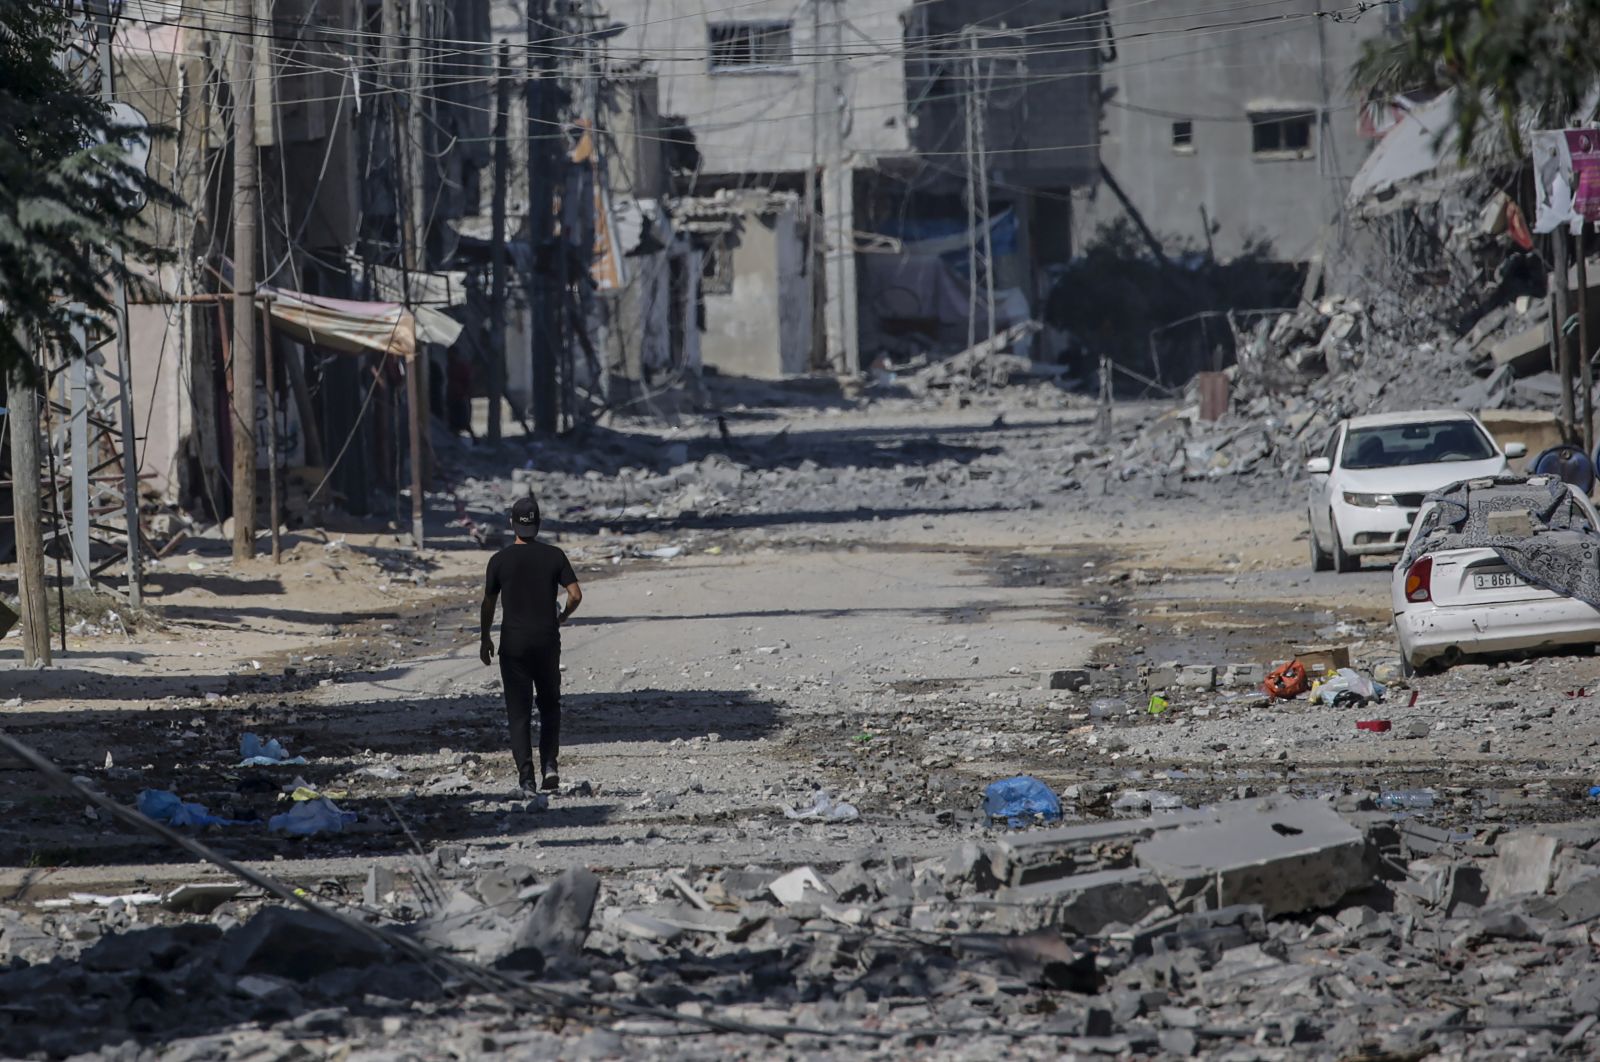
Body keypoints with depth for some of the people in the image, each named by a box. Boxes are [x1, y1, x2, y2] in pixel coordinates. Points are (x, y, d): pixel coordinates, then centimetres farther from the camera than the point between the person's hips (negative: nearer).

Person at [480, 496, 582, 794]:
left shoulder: (500, 560, -4)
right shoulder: (554, 556, -2)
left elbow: (488, 603, 2)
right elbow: (576, 595, -6)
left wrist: (485, 639, 14)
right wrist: (561, 618, 14)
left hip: (513, 643, -1)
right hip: (547, 641, 1)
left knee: (519, 710, 2)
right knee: (549, 704, 16)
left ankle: (526, 775, -3)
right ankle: (549, 764, 0)